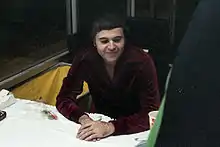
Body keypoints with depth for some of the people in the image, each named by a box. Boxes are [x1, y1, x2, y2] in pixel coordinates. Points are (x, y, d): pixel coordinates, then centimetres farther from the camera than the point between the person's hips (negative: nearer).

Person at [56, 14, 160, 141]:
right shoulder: (85, 59, -13)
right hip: (101, 121, 2)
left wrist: (111, 127, -35)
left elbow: (152, 113, -25)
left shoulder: (141, 61, -21)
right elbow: (64, 98, -10)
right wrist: (84, 119, -29)